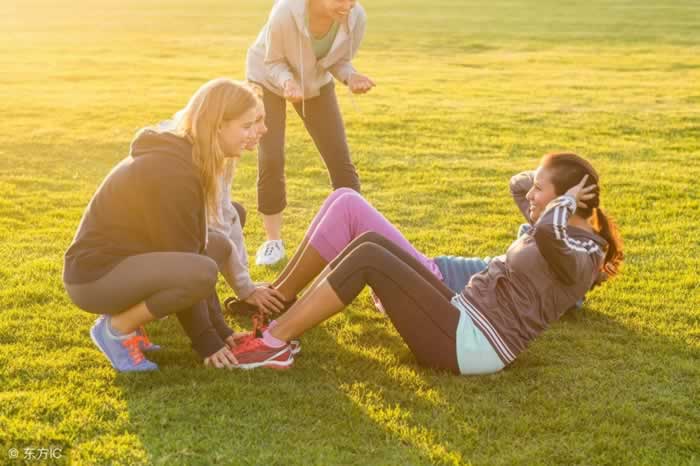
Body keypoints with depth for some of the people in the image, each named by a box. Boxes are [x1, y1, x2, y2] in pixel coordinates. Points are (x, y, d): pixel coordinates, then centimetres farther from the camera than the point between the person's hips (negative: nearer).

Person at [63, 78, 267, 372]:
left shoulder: (187, 158, 6)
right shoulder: (172, 170, -23)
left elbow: (195, 247, 7)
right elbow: (188, 267, -20)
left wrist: (220, 331, 5)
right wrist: (207, 342, -12)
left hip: (125, 260, 10)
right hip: (96, 275, -10)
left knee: (217, 248, 10)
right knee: (201, 271, -29)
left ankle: (127, 315, 9)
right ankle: (117, 328, -6)